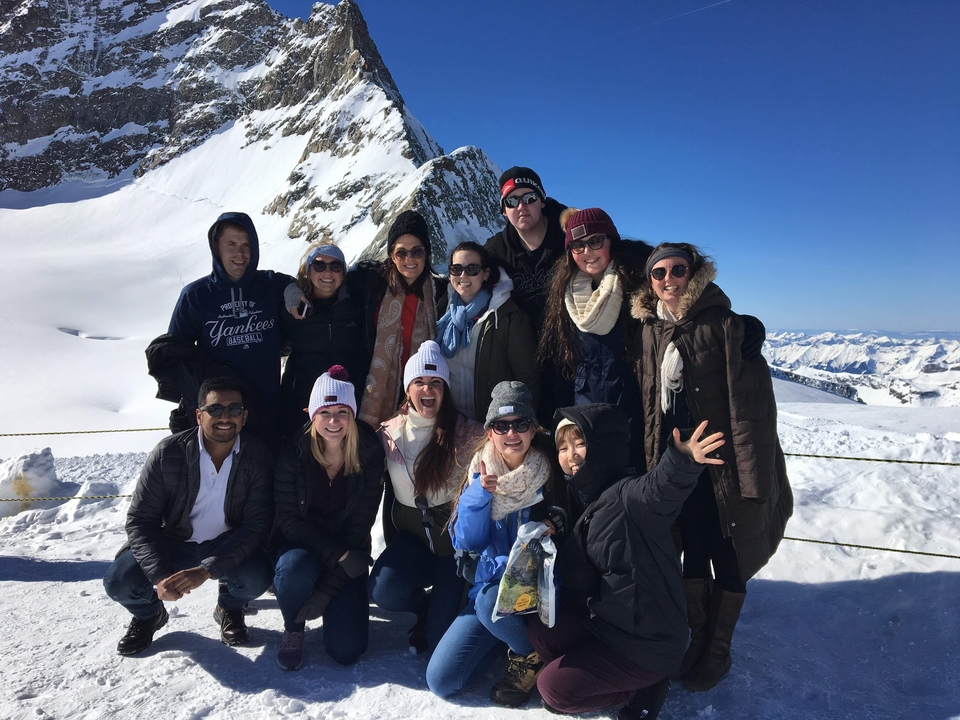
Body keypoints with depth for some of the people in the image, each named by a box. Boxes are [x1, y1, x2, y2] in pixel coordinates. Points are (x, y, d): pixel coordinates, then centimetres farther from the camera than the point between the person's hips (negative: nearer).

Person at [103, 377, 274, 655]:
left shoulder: (258, 458, -17)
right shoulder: (168, 453, -16)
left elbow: (257, 525, -19)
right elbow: (139, 520, -14)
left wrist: (206, 570, -31)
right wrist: (160, 575, -29)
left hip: (227, 545, -1)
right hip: (173, 542, 1)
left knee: (256, 578, -29)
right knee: (119, 582, -23)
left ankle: (229, 608, 11)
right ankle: (149, 614, 16)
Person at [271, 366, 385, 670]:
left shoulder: (369, 456, -13)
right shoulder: (293, 454, -14)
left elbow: (360, 524, -12)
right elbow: (288, 519, -13)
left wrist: (327, 588, -18)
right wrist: (336, 554, -26)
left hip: (347, 555, 0)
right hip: (301, 544, 0)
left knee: (347, 650, -12)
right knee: (295, 569, -37)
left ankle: (330, 603, 22)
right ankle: (293, 630, -2)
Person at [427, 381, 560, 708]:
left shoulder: (551, 472, -12)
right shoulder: (480, 472, -2)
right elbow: (465, 542, -8)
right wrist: (480, 493, -21)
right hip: (492, 583, 4)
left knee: (490, 600, -35)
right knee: (441, 680, -6)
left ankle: (531, 655, -3)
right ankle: (507, 636, 17)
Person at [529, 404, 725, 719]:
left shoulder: (627, 495, -25)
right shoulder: (582, 500, 3)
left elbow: (659, 489, -50)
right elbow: (575, 575, 8)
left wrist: (681, 461, -71)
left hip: (649, 641, -8)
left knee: (553, 688, -5)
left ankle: (647, 684, 10)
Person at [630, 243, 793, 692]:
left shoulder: (725, 324, -11)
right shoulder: (649, 330, 5)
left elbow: (749, 403, -14)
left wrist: (752, 477, -18)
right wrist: (654, 463, 7)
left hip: (723, 464, -4)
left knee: (728, 558, 10)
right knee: (692, 554, 15)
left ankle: (719, 651, 29)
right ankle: (698, 639, 34)